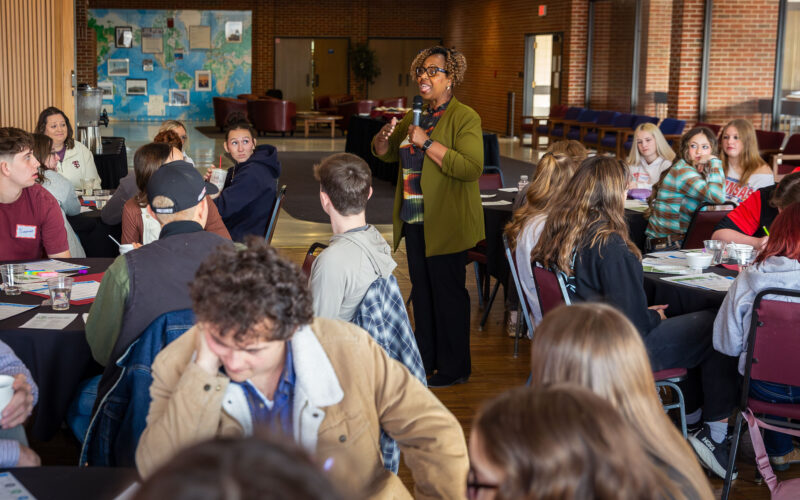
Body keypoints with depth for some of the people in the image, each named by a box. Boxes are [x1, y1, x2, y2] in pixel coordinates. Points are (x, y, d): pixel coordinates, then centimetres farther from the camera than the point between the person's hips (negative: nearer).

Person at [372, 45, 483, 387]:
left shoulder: (465, 118, -11)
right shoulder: (415, 117, 13)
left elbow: (472, 168, -24)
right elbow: (384, 154, 23)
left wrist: (427, 143, -24)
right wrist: (385, 137, -1)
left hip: (446, 224, -8)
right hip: (415, 220, 8)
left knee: (448, 293, -1)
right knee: (421, 290, 15)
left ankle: (454, 368, 10)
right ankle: (425, 357, 29)